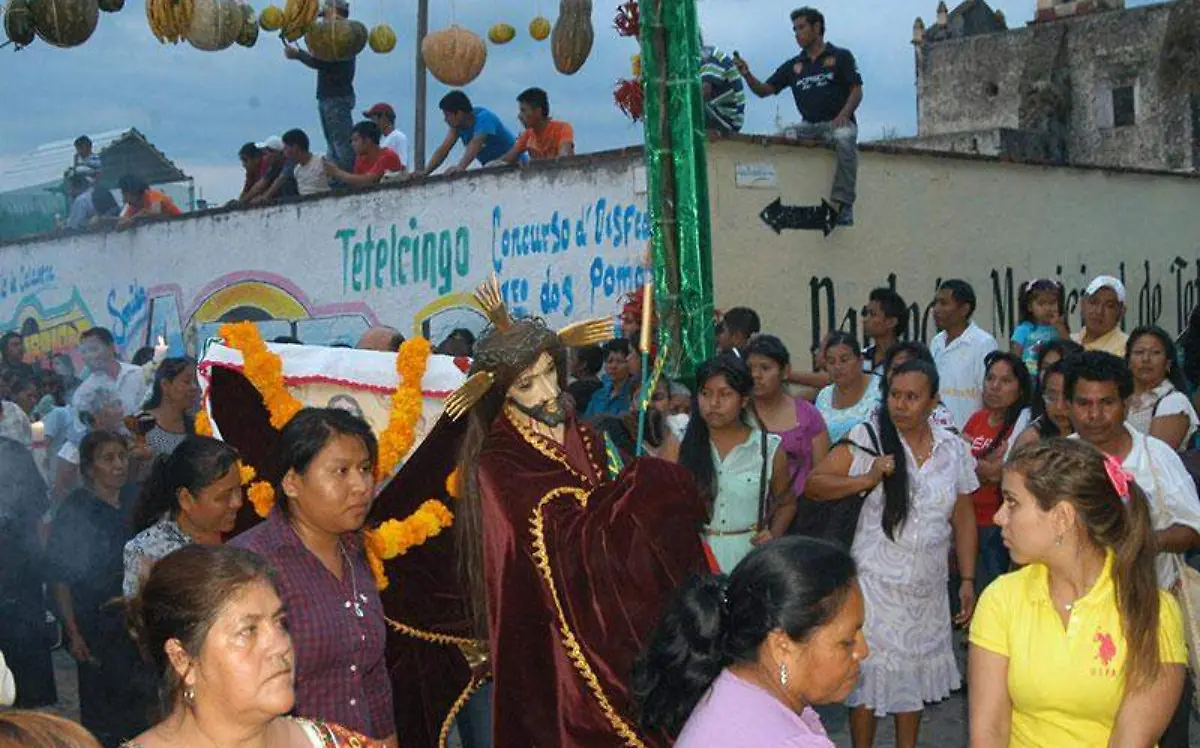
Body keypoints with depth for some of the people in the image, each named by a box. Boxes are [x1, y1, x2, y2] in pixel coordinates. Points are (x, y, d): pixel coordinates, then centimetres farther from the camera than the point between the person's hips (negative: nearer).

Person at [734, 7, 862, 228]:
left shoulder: (840, 56, 8)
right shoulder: (793, 66, 19)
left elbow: (857, 91, 0)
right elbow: (764, 90, 15)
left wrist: (844, 114, -18)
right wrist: (747, 75, -5)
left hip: (838, 123, -5)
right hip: (810, 126, 5)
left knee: (845, 139, -39)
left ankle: (843, 203, -42)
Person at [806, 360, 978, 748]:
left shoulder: (954, 449, 2)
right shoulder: (867, 439, -9)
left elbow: (963, 517, 9)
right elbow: (813, 484, -10)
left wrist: (967, 580, 6)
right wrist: (867, 479, -22)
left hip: (928, 586, 3)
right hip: (876, 581, -3)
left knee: (913, 673, 16)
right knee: (869, 672, 0)